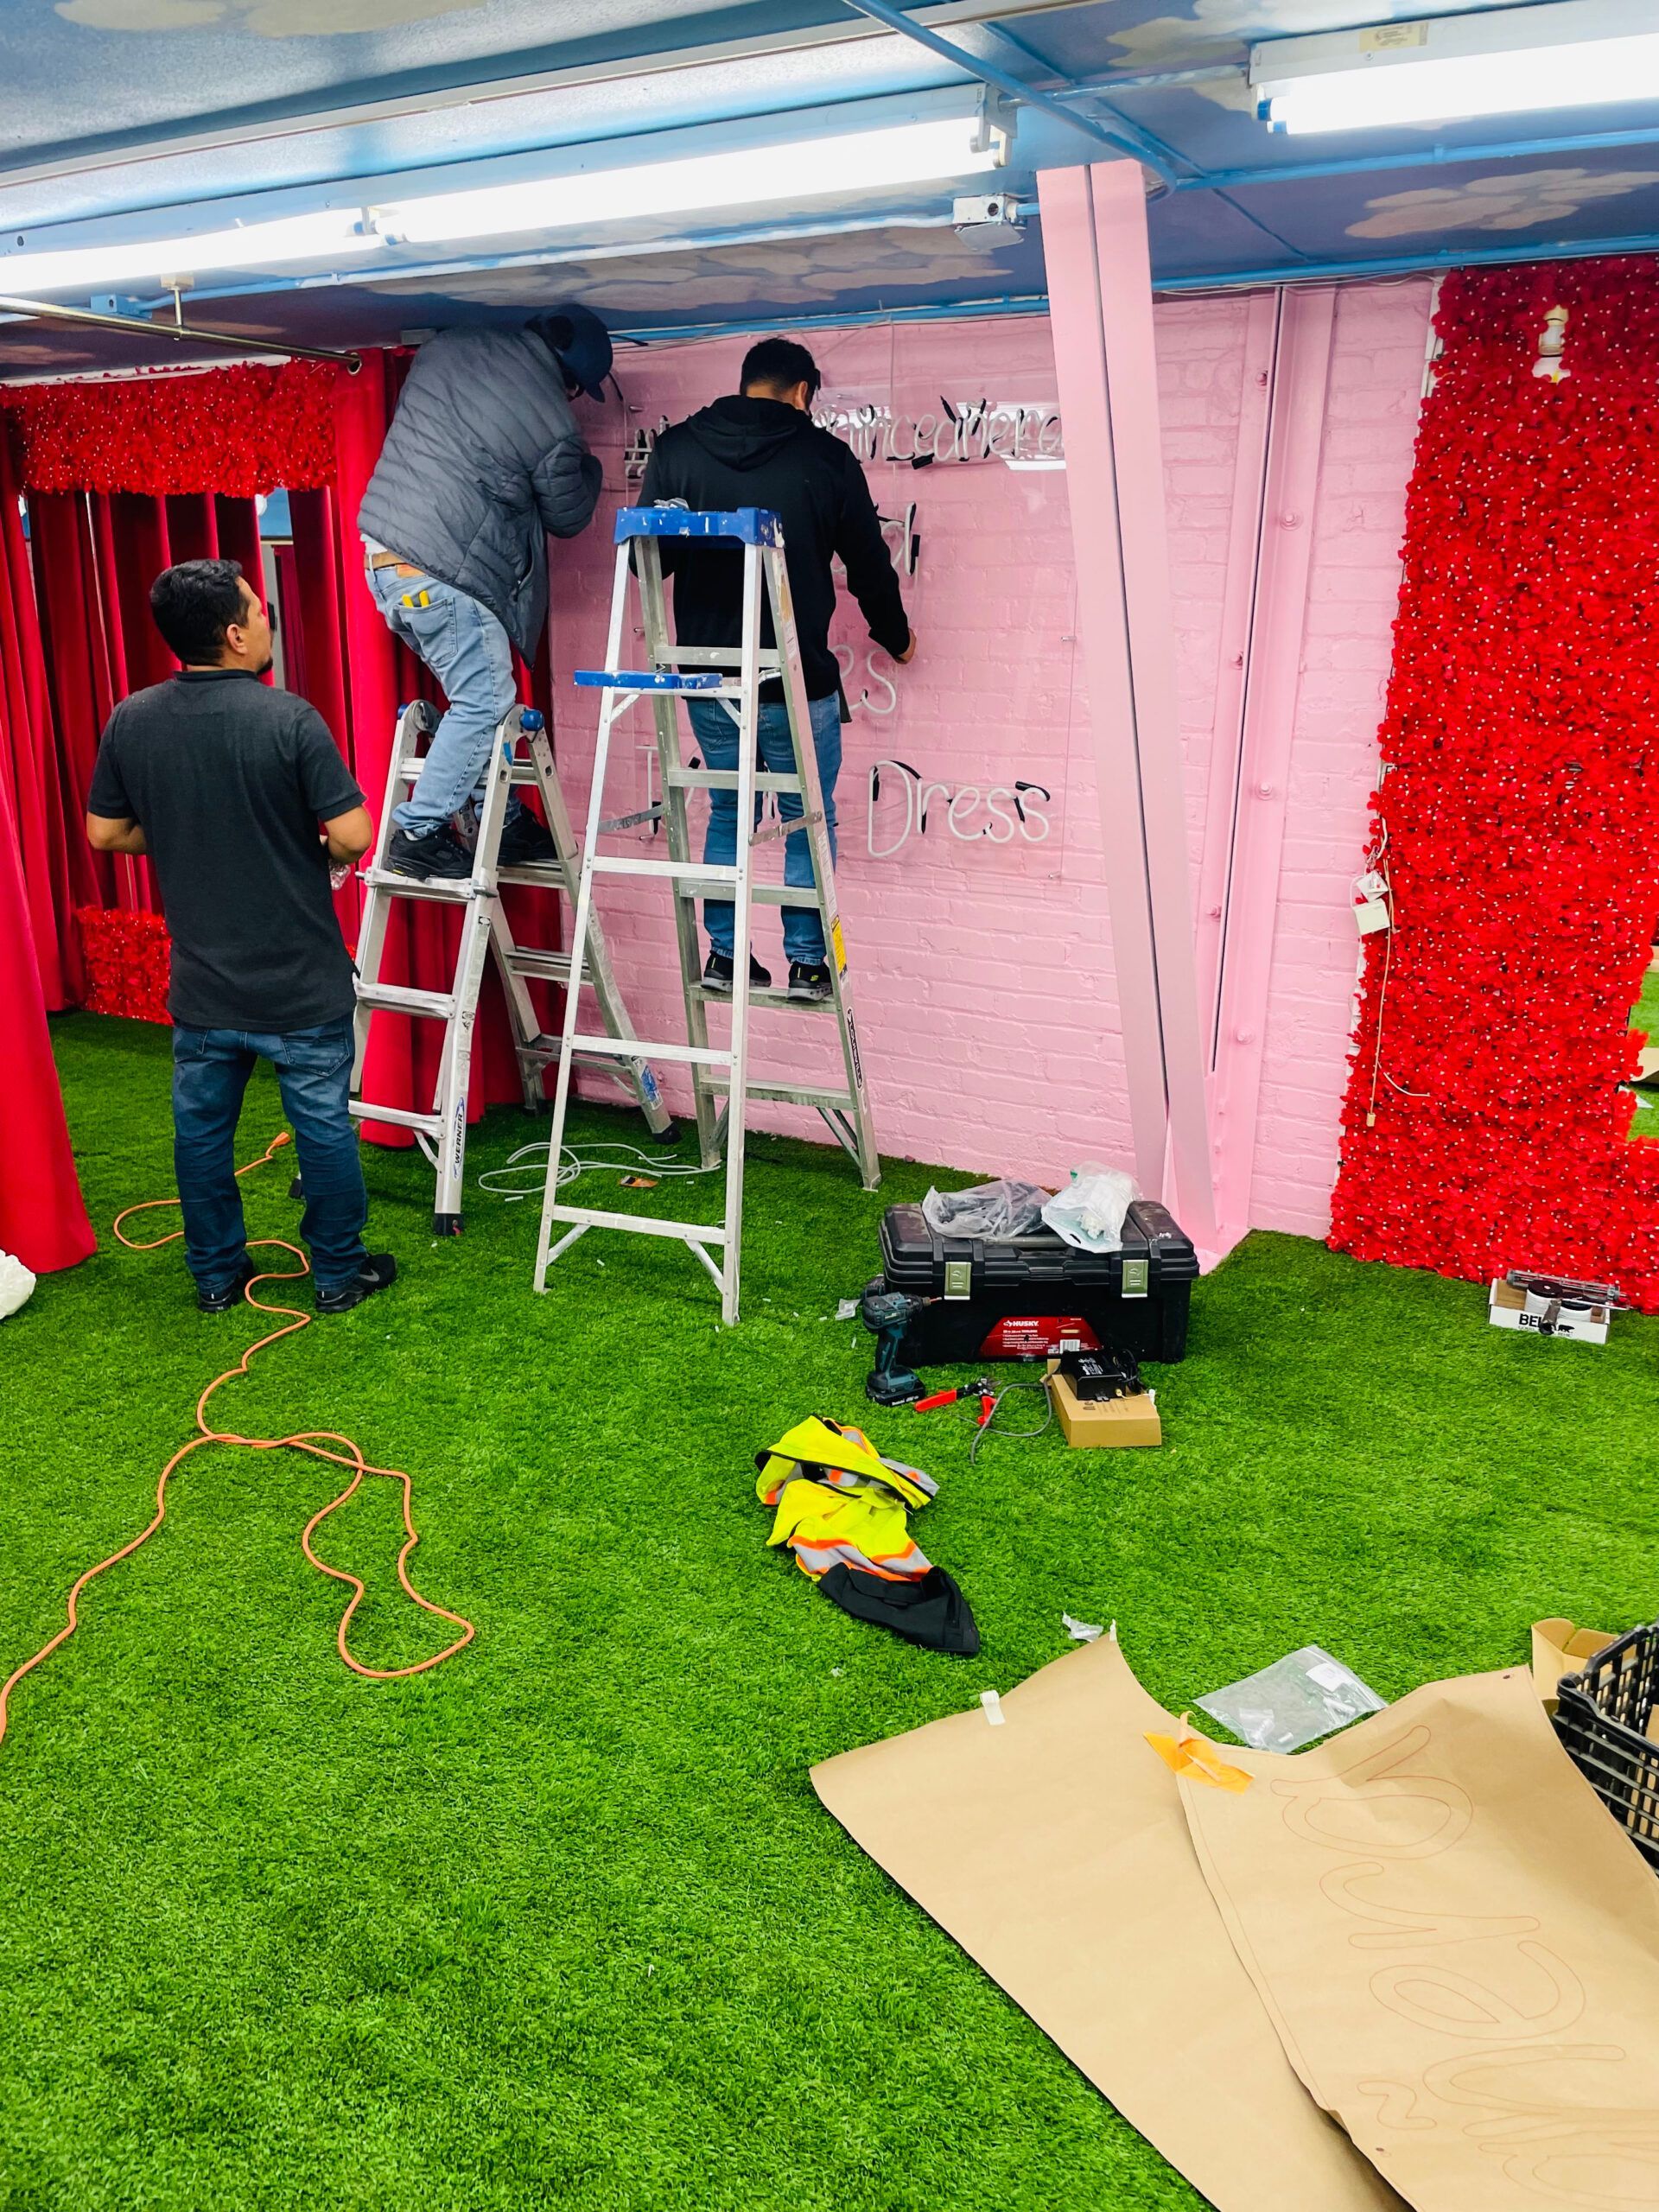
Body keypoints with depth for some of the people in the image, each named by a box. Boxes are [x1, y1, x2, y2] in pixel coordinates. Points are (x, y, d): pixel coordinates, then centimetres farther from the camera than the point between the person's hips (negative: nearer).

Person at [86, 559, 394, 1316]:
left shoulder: (130, 721, -3)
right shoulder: (288, 719, -17)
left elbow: (105, 832, 6)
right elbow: (352, 836, -19)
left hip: (200, 983, 4)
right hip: (299, 983, -4)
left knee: (201, 1128, 17)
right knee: (323, 1126, 10)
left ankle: (216, 1275, 30)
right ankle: (339, 1274, 22)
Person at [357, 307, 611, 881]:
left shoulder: (445, 348, 10)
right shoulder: (551, 425, -9)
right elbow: (568, 516, 7)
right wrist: (587, 468, 28)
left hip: (382, 549, 9)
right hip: (440, 575, -9)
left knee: (480, 694, 16)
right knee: (486, 701, -3)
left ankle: (506, 822, 22)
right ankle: (418, 834, -4)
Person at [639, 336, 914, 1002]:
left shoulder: (676, 449, 2)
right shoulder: (824, 457, -4)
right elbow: (870, 566, 5)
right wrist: (896, 636, 23)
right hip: (798, 681, -3)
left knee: (727, 813, 19)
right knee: (808, 821, 11)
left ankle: (724, 954, 18)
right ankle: (806, 962, 12)